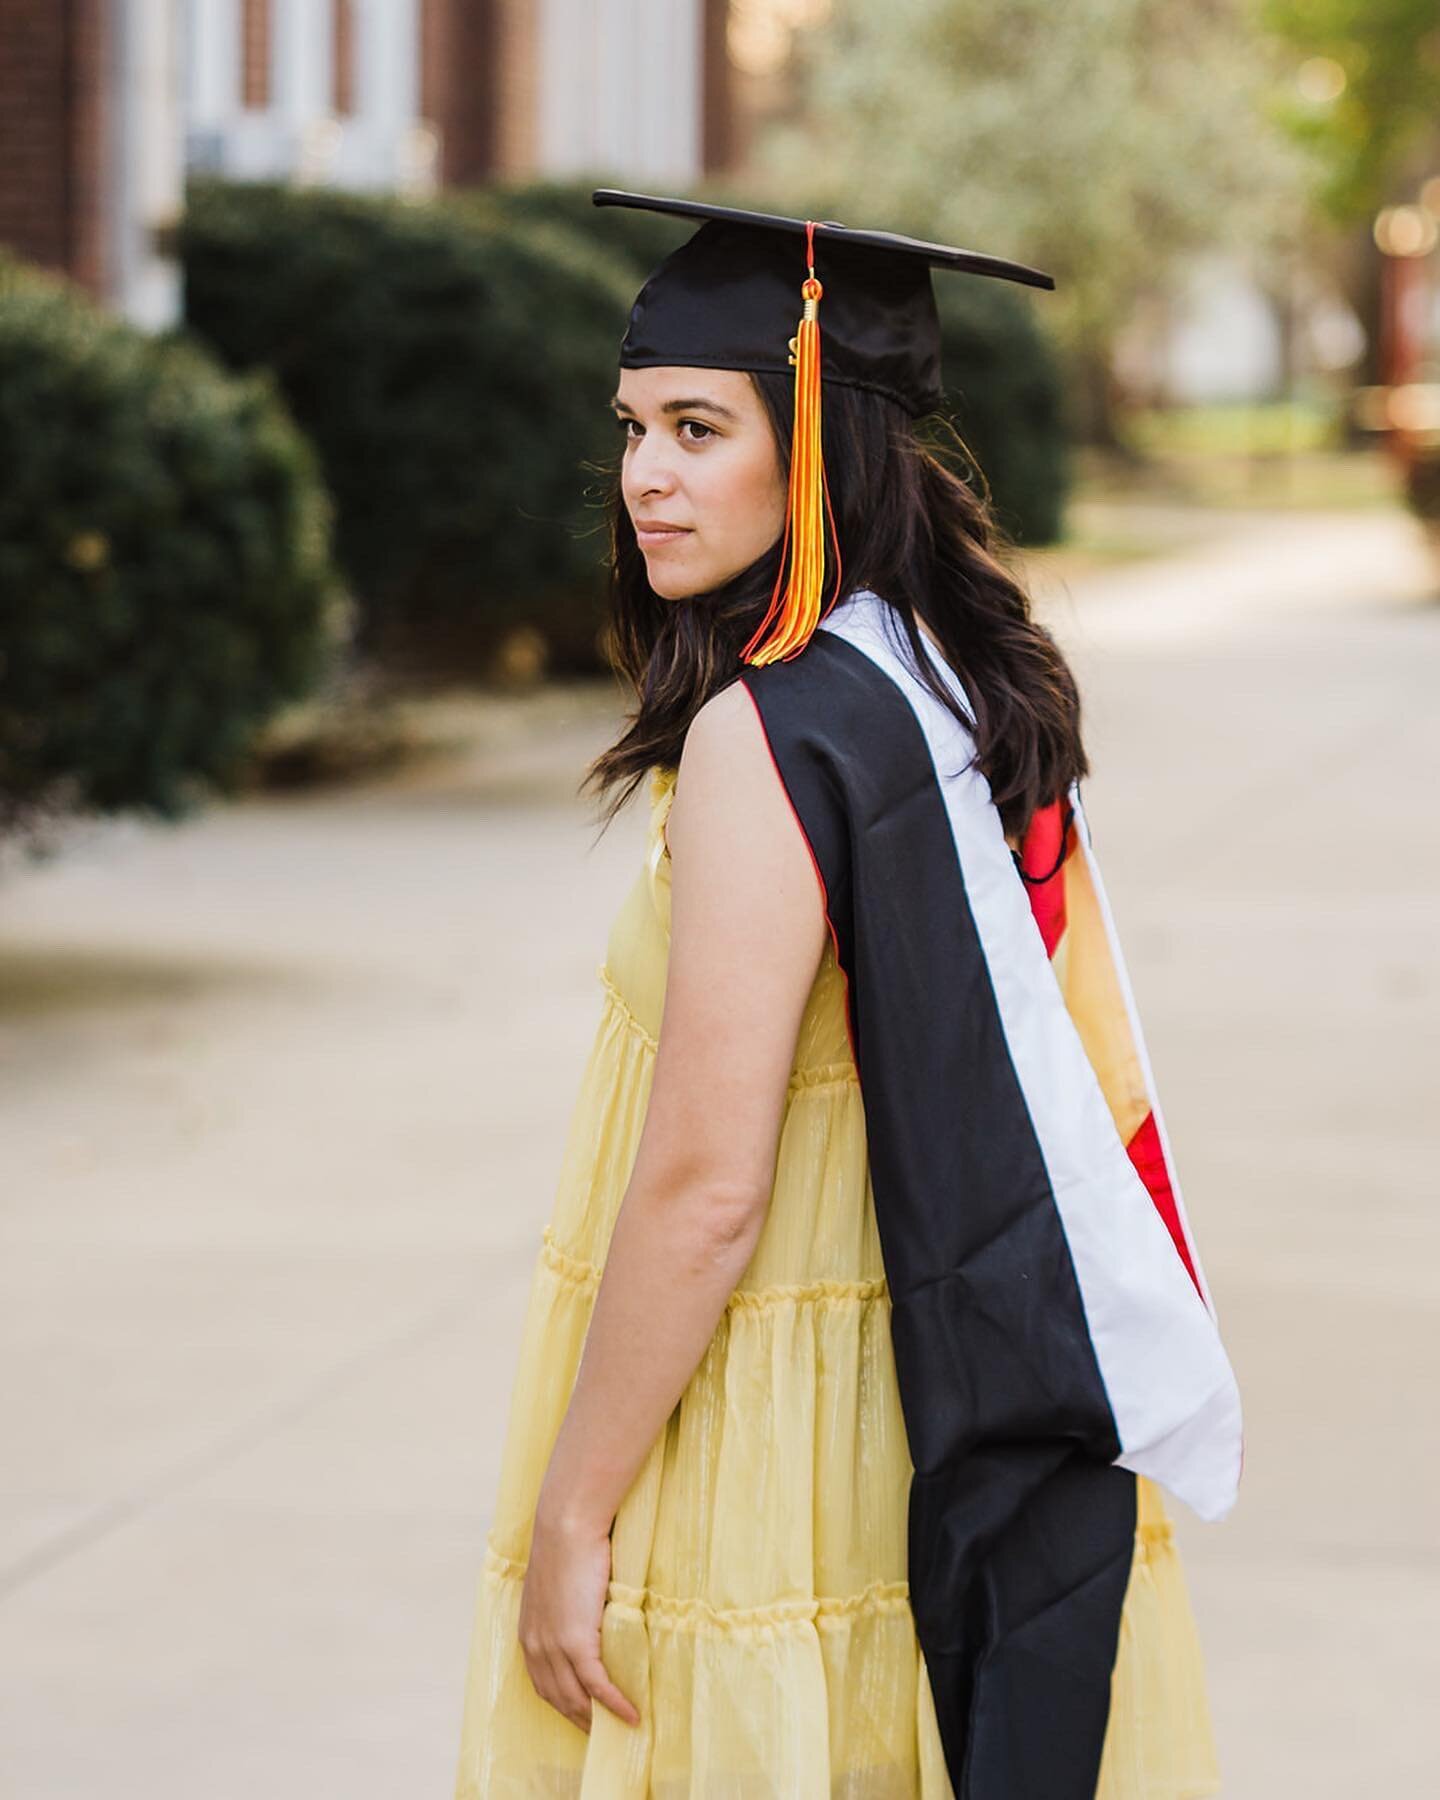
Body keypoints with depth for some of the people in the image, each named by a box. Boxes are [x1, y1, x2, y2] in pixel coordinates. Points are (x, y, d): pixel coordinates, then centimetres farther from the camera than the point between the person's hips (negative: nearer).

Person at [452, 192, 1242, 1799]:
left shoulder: (766, 738, -20)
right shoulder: (980, 686, 5)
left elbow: (703, 1189, -23)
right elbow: (1077, 1081, 13)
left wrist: (569, 1517, -15)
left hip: (774, 1484, -9)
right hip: (984, 1450, 9)